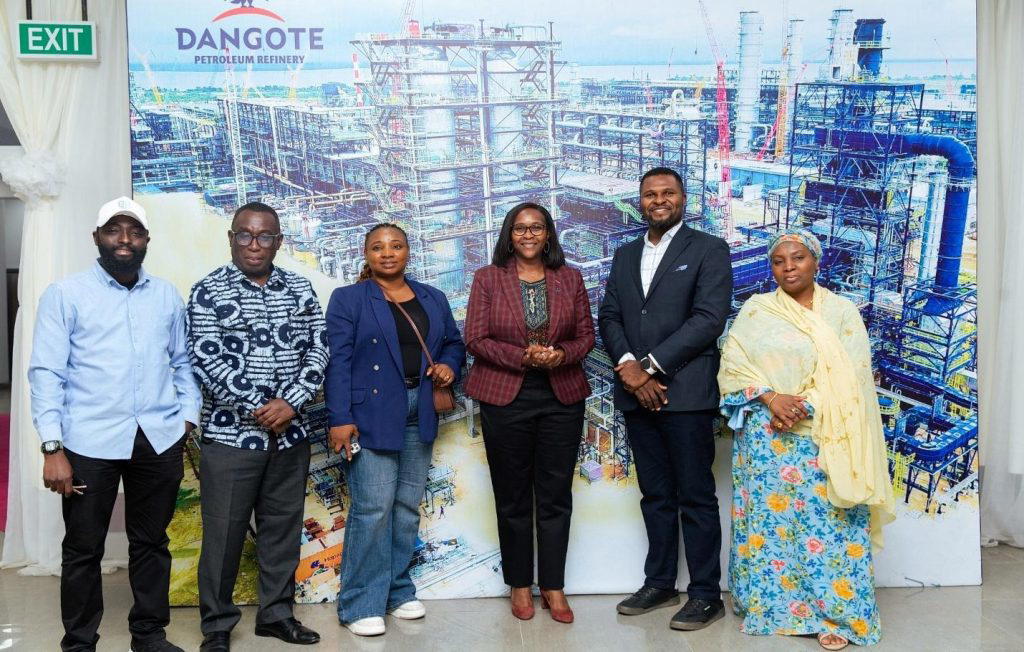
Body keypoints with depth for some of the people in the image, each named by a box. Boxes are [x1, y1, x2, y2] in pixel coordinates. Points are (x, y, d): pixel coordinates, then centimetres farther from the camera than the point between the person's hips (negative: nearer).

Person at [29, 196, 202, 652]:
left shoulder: (167, 296, 11)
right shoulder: (65, 295, 1)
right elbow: (46, 372, -4)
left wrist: (190, 420, 4)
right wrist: (52, 447, -11)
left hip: (159, 440, 3)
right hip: (90, 442, -3)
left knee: (151, 542, 13)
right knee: (83, 548, 8)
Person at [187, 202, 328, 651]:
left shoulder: (299, 288, 8)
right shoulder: (209, 292, -4)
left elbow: (317, 349, 4)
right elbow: (206, 361, -11)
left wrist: (291, 403, -10)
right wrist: (258, 408, -14)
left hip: (290, 433, 4)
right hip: (230, 433, -4)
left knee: (283, 528, 12)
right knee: (224, 532, 3)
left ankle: (277, 613, 27)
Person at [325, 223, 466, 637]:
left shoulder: (433, 299, 14)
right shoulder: (348, 299, 0)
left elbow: (453, 341, 23)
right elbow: (338, 362, -7)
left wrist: (449, 365, 0)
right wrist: (340, 419, -15)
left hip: (419, 416, 5)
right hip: (370, 415, -5)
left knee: (407, 507, 9)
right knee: (372, 508, -8)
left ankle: (397, 591, 22)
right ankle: (360, 604, 2)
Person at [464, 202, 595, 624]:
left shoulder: (570, 278, 7)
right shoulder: (487, 279, 1)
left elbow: (586, 334, 7)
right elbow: (475, 339, -4)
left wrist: (562, 354, -14)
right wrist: (523, 356, -17)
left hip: (562, 398, 2)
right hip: (504, 398, -1)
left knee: (555, 497, 6)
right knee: (512, 497, 8)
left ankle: (553, 587, 18)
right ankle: (520, 585, 21)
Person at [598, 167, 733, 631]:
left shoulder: (709, 249, 0)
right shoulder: (624, 255, 17)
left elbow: (709, 319, -11)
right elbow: (608, 317, 10)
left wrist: (649, 366, -14)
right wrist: (628, 366, -9)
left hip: (685, 392, -5)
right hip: (637, 394, 5)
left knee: (695, 497, 1)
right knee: (655, 495, 13)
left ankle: (706, 595, 11)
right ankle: (659, 584, 23)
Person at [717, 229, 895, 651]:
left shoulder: (842, 311, 8)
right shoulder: (755, 309, 8)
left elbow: (851, 373, -2)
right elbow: (733, 364, 1)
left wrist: (806, 405, -16)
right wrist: (769, 397, -15)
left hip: (824, 436, 0)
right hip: (767, 436, 0)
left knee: (827, 520, -4)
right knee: (770, 517, 1)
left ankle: (833, 612, 5)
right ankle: (771, 604, 14)